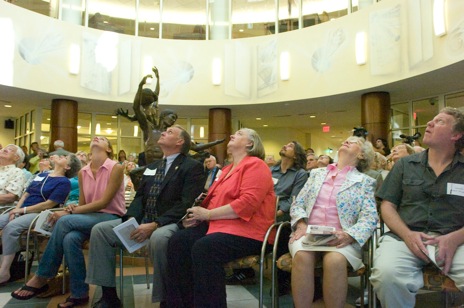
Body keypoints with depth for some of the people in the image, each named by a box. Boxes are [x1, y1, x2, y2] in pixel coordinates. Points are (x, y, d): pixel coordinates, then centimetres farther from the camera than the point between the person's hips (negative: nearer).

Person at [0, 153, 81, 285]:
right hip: (21, 211, 8)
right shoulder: (41, 175, 20)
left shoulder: (64, 182, -5)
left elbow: (49, 204, -13)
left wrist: (23, 210, -12)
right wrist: (16, 210, -1)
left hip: (39, 214, -8)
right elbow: (26, 194, 17)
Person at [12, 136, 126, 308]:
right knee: (70, 238, -30)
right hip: (91, 217, 5)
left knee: (65, 221, -28)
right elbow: (83, 204, 12)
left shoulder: (116, 168, -10)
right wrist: (73, 209, -12)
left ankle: (41, 278, -11)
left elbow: (103, 202, -16)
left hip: (111, 218, -5)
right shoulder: (83, 172, 9)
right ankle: (80, 293, -15)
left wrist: (69, 213, -18)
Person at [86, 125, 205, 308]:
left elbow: (185, 204, -16)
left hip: (170, 223, -7)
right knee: (100, 230, -7)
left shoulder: (193, 167, -4)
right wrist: (131, 219, -6)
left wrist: (155, 225, -25)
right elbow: (140, 196, 15)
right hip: (143, 220, 7)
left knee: (159, 238, -39)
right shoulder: (152, 166, 21)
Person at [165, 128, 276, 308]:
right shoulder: (228, 169, 22)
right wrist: (199, 215, 1)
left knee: (203, 248, -33)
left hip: (247, 229, -8)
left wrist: (207, 214, -16)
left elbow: (248, 203, -21)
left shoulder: (255, 165, -7)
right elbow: (216, 200, 23)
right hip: (219, 224, 9)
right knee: (178, 241, -12)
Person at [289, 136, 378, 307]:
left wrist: (348, 235, -19)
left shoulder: (366, 182, 13)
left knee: (335, 260, -36)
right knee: (302, 256, -32)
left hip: (341, 237, -1)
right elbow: (297, 204, 15)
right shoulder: (317, 173, 21)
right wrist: (301, 224, -6)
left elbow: (370, 218, 0)